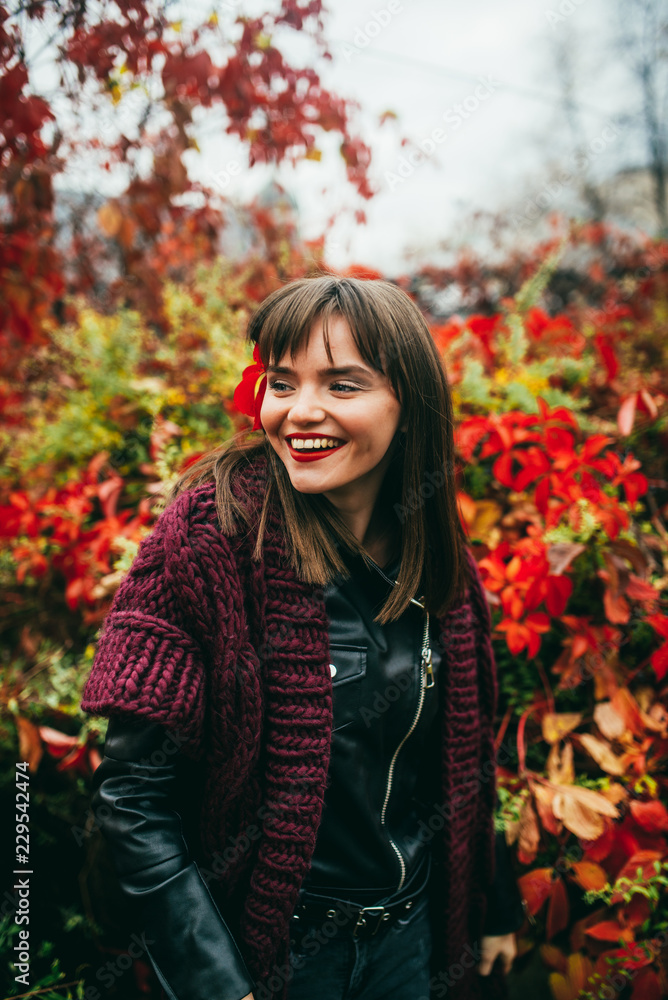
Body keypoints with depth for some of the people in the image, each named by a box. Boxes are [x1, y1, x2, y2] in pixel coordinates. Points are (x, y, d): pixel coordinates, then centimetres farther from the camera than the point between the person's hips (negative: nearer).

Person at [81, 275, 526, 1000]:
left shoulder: (438, 555, -5)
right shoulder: (213, 531, -20)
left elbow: (465, 758, 6)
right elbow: (132, 795, -20)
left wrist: (496, 907, 11)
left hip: (414, 930, 4)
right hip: (266, 940, -4)